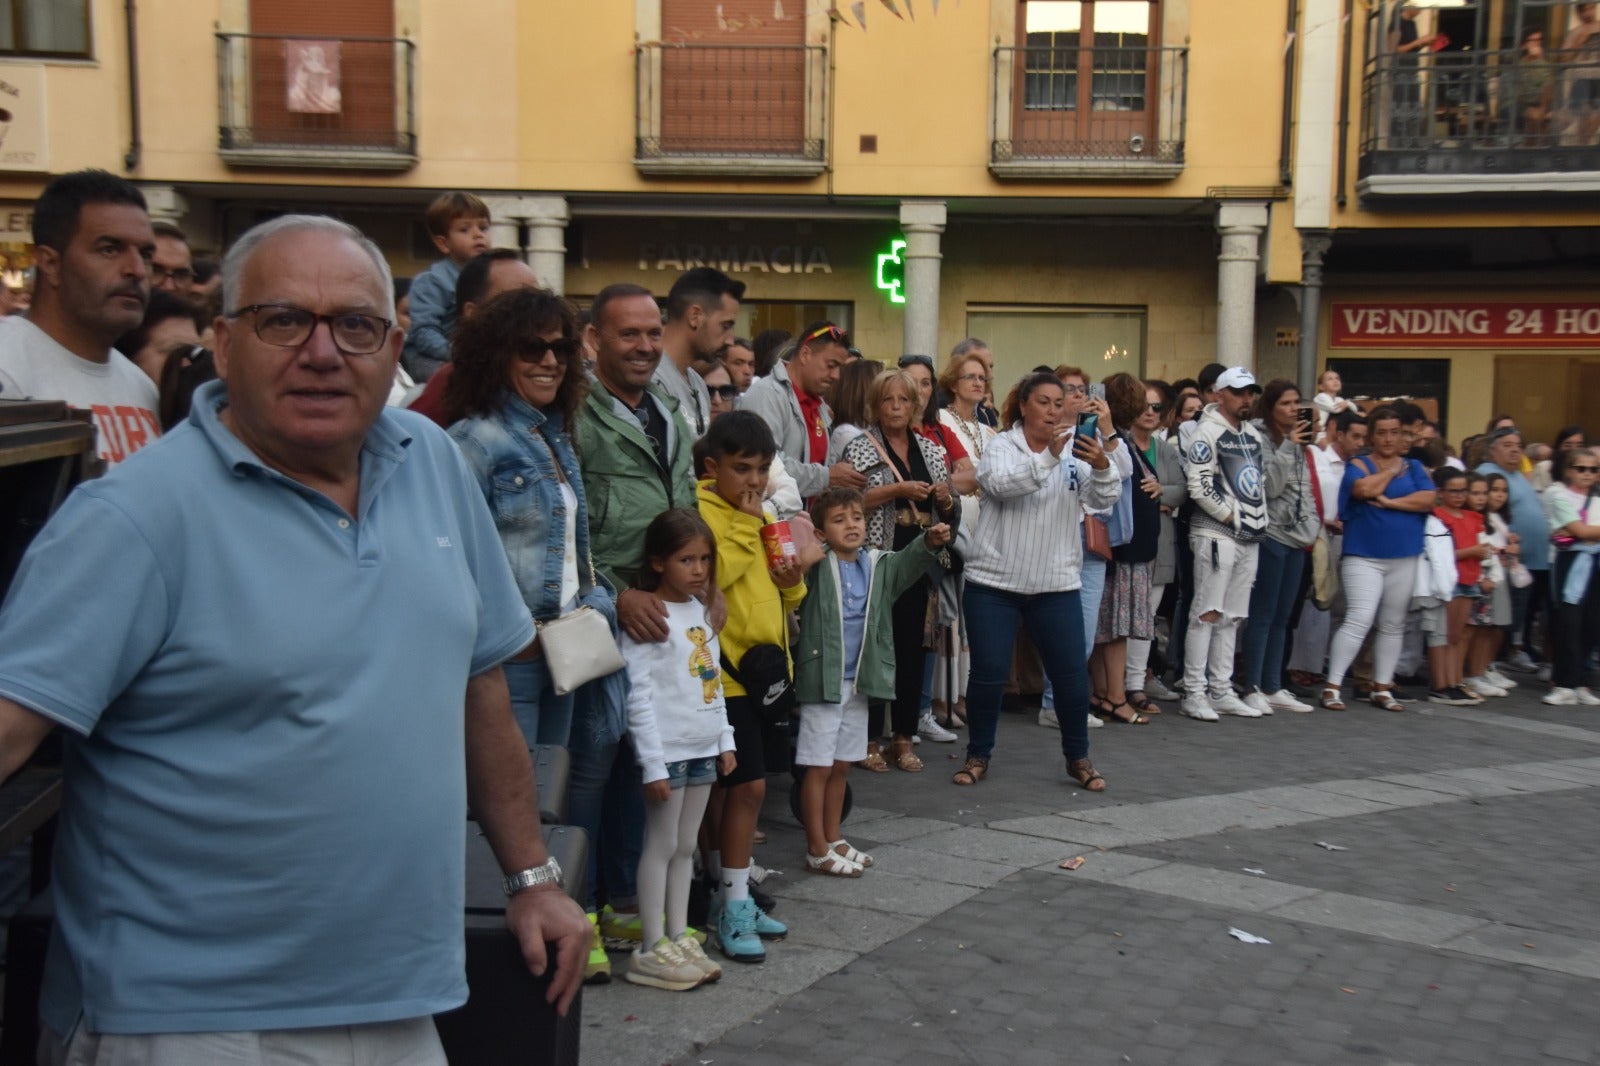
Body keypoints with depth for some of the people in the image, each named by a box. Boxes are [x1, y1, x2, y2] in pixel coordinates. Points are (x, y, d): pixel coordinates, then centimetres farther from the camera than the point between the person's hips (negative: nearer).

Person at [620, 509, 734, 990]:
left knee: (685, 847, 13)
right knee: (661, 846, -1)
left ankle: (679, 936, 21)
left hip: (703, 749, 7)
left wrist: (724, 739, 16)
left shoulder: (702, 611, 12)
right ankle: (652, 949, 6)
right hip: (667, 751, -7)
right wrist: (653, 763, -18)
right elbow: (639, 694, -16)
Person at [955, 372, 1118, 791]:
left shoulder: (1075, 451, 6)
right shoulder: (1001, 446, -3)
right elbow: (1002, 484, -23)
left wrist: (1102, 466, -27)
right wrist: (1049, 457, -36)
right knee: (988, 673, 0)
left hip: (1056, 583, 3)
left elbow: (1105, 498, -6)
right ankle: (978, 755, 18)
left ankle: (1078, 758, 21)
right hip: (994, 580, -2)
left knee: (1072, 674, 2)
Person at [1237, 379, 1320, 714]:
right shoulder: (1261, 439, -9)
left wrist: (1312, 527, 15)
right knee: (1262, 615, -6)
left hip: (1296, 539, 8)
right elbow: (1269, 485, -17)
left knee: (1281, 618, 10)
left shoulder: (1299, 444, 17)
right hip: (1271, 535, -8)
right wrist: (1286, 448, -21)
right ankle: (1252, 688, -1)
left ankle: (1273, 687, 16)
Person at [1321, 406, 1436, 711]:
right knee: (1359, 620, -14)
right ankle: (1332, 686, -11)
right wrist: (1392, 472, -4)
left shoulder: (1413, 466, 11)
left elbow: (1429, 498, -6)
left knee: (1393, 625, 10)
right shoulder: (1357, 464, 3)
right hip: (1363, 556, -4)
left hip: (1404, 558, 4)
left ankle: (1382, 688, 19)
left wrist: (1388, 502, -14)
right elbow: (1363, 488, -19)